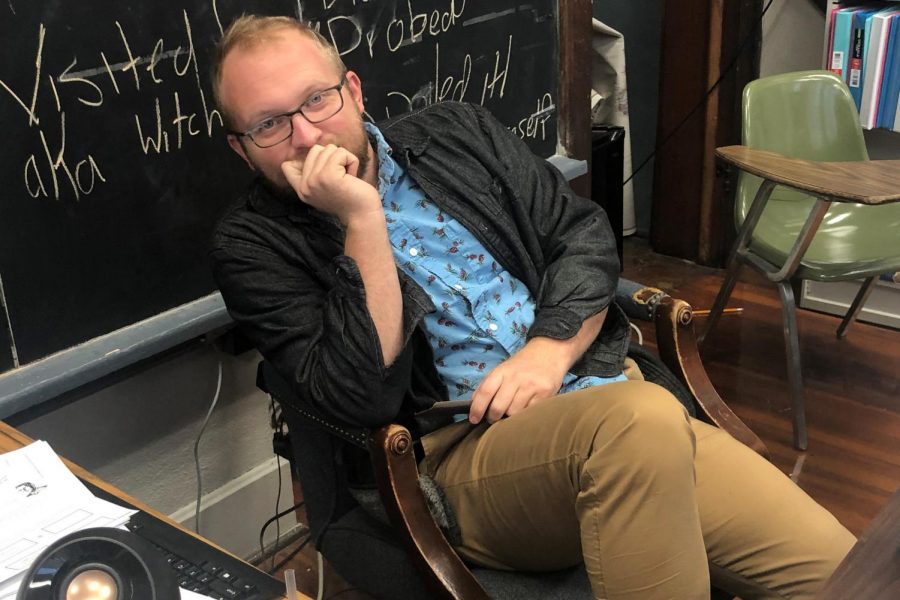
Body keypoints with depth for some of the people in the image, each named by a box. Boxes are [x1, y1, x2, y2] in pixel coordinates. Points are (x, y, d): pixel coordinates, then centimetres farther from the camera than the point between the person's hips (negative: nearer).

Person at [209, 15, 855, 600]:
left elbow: (584, 233, 12)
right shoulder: (252, 247, 1)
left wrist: (551, 347, -6)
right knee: (640, 416, -36)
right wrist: (363, 222, -16)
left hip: (600, 391, 4)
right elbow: (363, 397, -11)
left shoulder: (455, 133, 14)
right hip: (458, 454, -3)